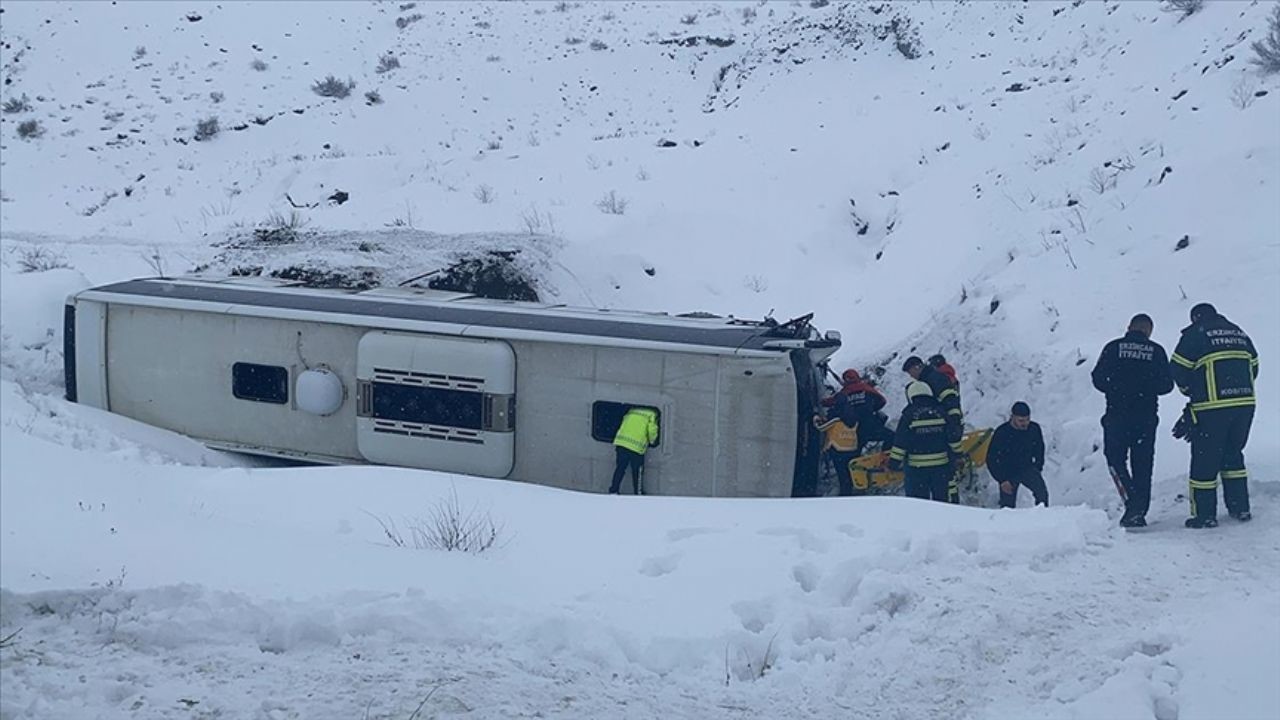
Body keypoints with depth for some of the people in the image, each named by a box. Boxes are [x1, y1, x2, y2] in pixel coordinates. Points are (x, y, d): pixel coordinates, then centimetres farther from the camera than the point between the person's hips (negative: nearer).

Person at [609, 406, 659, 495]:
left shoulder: (631, 411, 23)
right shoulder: (652, 415, 7)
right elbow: (652, 430, -5)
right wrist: (652, 442, 15)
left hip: (620, 442, 4)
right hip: (637, 447, -4)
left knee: (619, 468, 12)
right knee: (637, 471, 10)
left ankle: (613, 492, 13)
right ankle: (638, 493, 18)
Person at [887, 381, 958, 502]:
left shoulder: (909, 415, -8)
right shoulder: (941, 413, 3)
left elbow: (900, 442, -8)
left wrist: (894, 463, 0)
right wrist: (953, 457, 17)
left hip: (916, 468, -3)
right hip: (941, 465, 3)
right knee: (941, 498, 15)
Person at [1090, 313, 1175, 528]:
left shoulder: (1113, 348, 0)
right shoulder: (1156, 351, 2)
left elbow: (1098, 379, -2)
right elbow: (1166, 385, 2)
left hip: (1117, 415, -2)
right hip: (1146, 417, 2)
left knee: (1115, 458, 6)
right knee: (1142, 464, 9)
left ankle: (1133, 503, -14)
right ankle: (1139, 511, 9)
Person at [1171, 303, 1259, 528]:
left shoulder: (1195, 334, -2)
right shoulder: (1239, 333, 16)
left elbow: (1178, 368, -4)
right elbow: (1253, 367, 20)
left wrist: (1189, 390, 14)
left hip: (1211, 408, -6)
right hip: (1245, 403, 6)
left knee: (1204, 459, 2)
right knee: (1233, 455, 20)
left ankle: (1205, 515, 4)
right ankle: (1241, 509, 21)